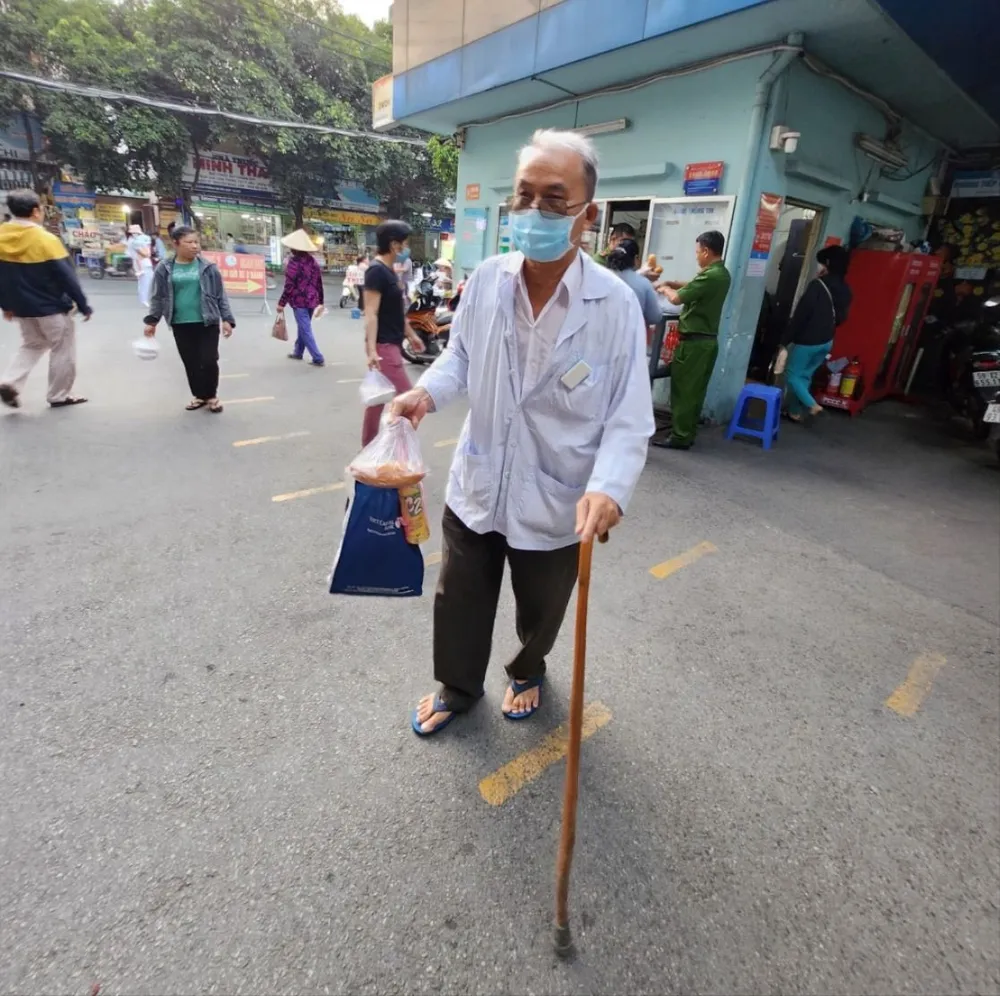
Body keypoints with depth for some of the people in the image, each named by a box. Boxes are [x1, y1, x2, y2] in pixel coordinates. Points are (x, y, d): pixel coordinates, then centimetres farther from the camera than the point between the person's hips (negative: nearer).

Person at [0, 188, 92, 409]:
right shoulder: (45, 240, -16)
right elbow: (67, 277, -17)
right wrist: (83, 305, -9)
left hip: (22, 308, 6)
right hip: (53, 307, -6)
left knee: (31, 345, 23)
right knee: (63, 349, 8)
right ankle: (59, 396, 13)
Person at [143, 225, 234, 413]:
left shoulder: (208, 268, 1)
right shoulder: (165, 269, 3)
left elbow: (220, 296, 4)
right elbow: (158, 297, 10)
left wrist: (226, 319, -3)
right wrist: (152, 321, 6)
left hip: (207, 323, -2)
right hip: (180, 325, 2)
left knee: (209, 361, -4)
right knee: (190, 363, 9)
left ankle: (211, 396, 16)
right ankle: (199, 395, 25)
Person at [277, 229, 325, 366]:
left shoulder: (294, 262, -13)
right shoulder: (312, 261, 7)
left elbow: (289, 285, -15)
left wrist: (281, 303, -8)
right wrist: (320, 301, 20)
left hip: (299, 301, -7)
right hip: (312, 300, 7)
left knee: (305, 330, -4)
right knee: (303, 327, 20)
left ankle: (318, 358, -8)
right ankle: (297, 352, 33)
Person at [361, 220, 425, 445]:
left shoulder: (390, 270, 13)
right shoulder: (377, 271, -15)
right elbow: (371, 314, -21)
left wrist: (411, 335, 27)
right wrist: (372, 350, -28)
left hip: (392, 344, 10)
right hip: (383, 345, -10)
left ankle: (368, 446, 22)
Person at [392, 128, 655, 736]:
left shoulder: (616, 304, -17)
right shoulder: (487, 280, -5)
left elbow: (629, 418, -16)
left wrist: (608, 488, -33)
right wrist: (427, 392, -10)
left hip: (557, 503, -2)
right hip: (476, 487, 3)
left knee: (540, 611, 23)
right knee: (459, 604, 19)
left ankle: (528, 673, 57)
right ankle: (457, 688, 49)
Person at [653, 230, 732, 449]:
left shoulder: (710, 276, -19)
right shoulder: (721, 274, 12)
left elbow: (677, 298, -17)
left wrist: (666, 289, 2)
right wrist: (672, 283, 14)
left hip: (694, 341, -9)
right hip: (708, 340, 9)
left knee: (683, 388, -3)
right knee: (695, 390, 12)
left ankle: (680, 436, 1)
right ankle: (687, 433, 18)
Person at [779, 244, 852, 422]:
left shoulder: (818, 285, -19)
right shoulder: (845, 290, 5)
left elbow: (800, 316, -21)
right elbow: (841, 317, 13)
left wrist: (785, 343, -19)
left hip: (807, 341, -8)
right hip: (826, 342, 8)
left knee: (792, 375, 7)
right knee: (805, 375, 18)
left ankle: (811, 405, -7)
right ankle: (795, 411, 24)